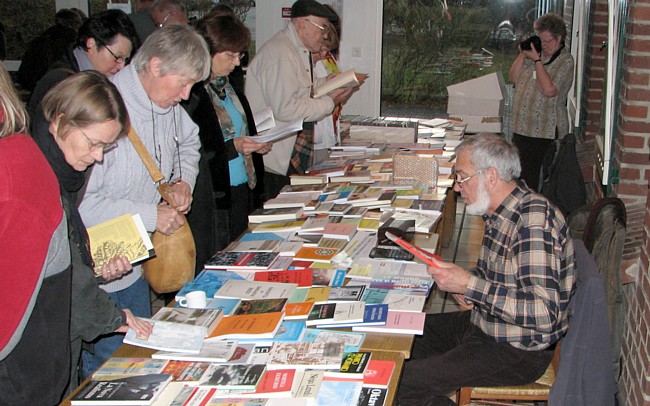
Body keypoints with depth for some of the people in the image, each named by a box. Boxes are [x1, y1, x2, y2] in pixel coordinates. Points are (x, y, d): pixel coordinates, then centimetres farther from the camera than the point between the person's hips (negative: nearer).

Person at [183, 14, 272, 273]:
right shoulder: (191, 93, -15)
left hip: (241, 192, 8)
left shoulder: (229, 87, 13)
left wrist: (257, 146, 6)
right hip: (210, 200, -8)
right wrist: (232, 147, -20)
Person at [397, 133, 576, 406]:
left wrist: (469, 284, -28)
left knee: (405, 381, -16)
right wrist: (461, 285, 0)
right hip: (484, 324, 10)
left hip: (518, 352, -10)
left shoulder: (534, 218, -26)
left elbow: (543, 312, -32)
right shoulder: (499, 215, 5)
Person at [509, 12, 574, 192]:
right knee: (517, 174, 13)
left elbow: (549, 90, -21)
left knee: (531, 178, -3)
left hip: (544, 132, -7)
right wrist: (522, 54, 0)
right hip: (522, 127, 7)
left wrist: (537, 60, -15)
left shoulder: (565, 60, -9)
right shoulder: (535, 52, 12)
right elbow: (513, 78, 12)